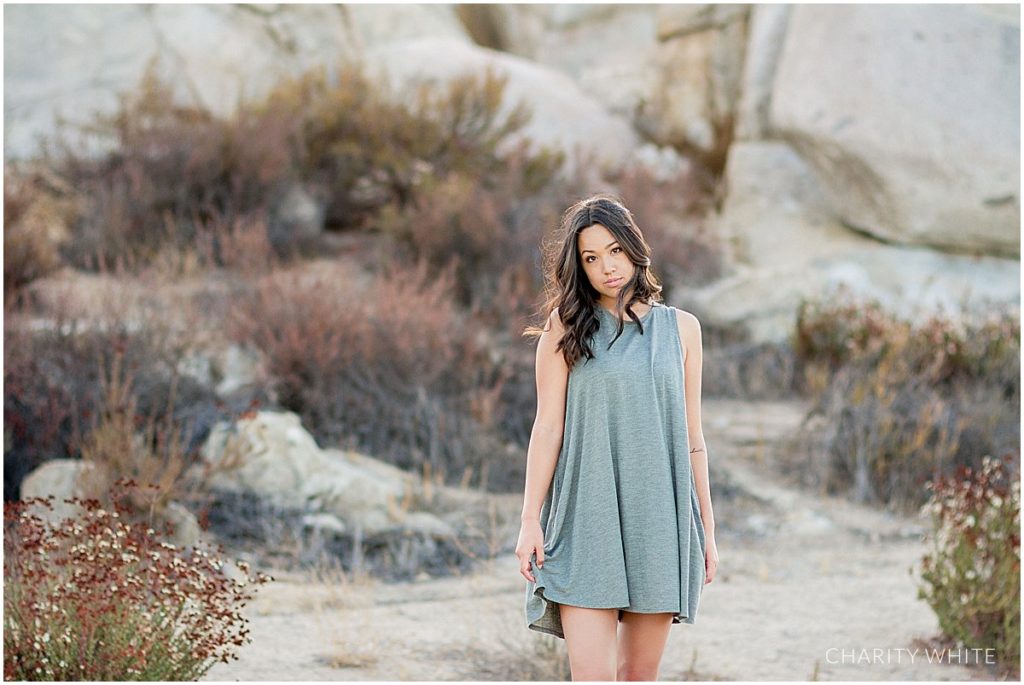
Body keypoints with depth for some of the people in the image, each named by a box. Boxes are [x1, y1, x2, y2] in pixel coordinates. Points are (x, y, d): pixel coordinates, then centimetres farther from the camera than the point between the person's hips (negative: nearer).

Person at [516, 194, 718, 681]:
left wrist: (706, 529, 10)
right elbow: (547, 427, 0)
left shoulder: (681, 328, 10)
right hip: (587, 517, -2)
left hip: (658, 514, 3)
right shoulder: (566, 327, 4)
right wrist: (529, 521, -7)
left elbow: (692, 435, 12)